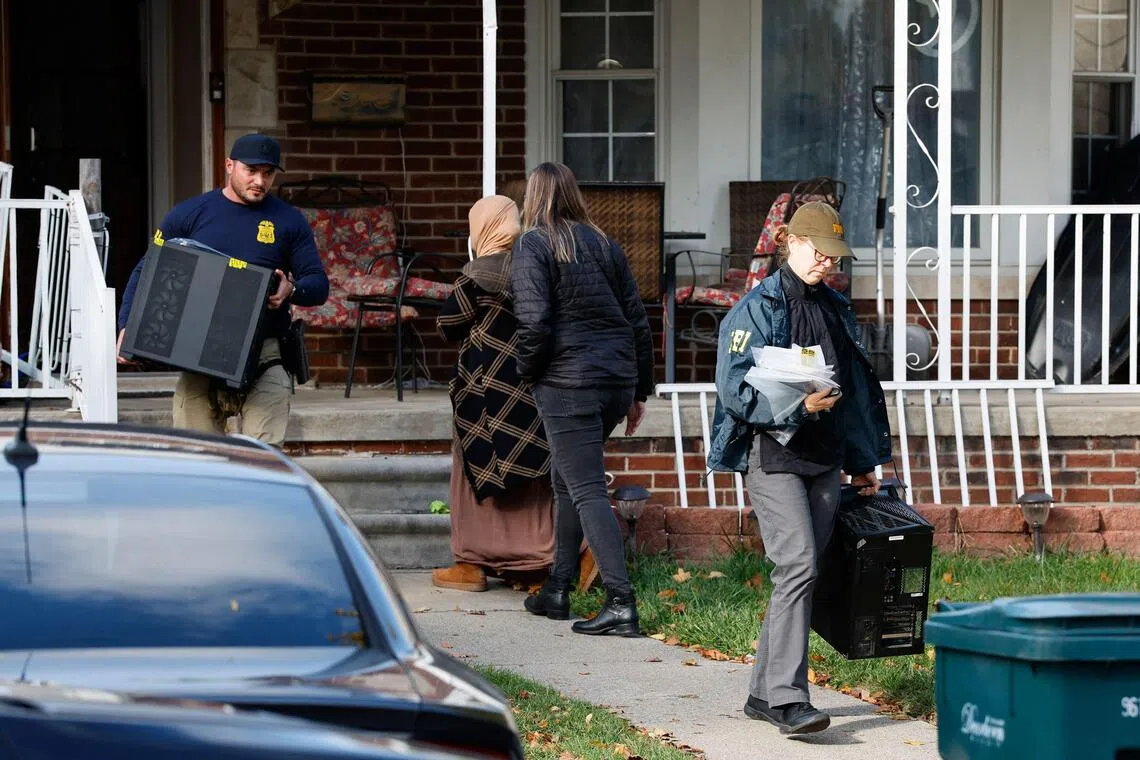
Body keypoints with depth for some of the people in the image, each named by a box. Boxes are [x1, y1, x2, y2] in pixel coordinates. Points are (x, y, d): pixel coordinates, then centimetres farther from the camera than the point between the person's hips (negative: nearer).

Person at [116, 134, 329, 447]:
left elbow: (319, 284, 8)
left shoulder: (289, 221, 9)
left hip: (264, 358, -1)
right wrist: (127, 328, -3)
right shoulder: (188, 215, 9)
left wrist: (291, 290, -16)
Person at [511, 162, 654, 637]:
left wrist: (528, 371, 0)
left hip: (568, 383, -7)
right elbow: (637, 318, 13)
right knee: (567, 479, 21)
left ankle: (621, 602, -16)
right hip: (617, 377, 7)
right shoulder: (602, 244, 13)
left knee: (586, 490, -7)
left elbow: (534, 321, -17)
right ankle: (558, 589, 26)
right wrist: (639, 390, 20)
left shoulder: (532, 246, -6)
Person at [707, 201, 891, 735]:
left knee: (801, 572, 7)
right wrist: (797, 402, -24)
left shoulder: (836, 310, 16)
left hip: (826, 461, 7)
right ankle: (787, 697, -21)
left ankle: (765, 692, 15)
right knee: (797, 564, -19)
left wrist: (862, 462, 24)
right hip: (773, 456, -7)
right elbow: (736, 388, -13)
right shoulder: (757, 309, -5)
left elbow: (856, 391, 24)